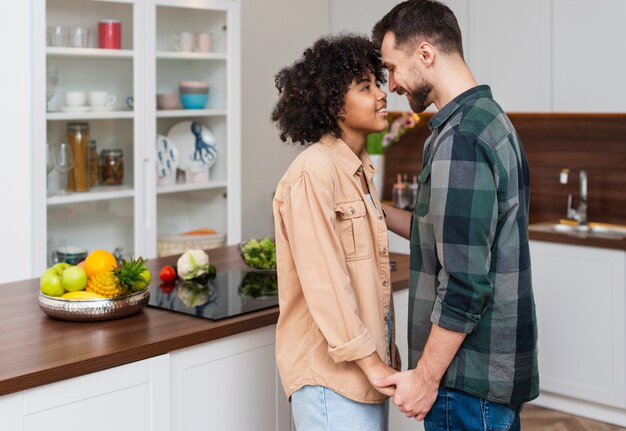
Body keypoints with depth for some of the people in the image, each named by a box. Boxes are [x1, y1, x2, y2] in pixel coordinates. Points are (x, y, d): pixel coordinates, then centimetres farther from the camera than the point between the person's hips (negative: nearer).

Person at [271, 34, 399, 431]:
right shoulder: (314, 171, -18)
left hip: (367, 359, 8)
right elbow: (322, 281, -21)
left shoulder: (360, 168, 10)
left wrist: (383, 350, 13)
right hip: (332, 369, -8)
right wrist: (370, 362, -19)